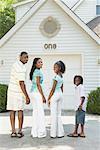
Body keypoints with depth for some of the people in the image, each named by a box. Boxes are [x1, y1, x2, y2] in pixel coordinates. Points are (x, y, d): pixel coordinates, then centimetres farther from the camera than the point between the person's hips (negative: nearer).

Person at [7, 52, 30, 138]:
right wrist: (27, 96, -22)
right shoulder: (21, 68, -19)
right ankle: (20, 131, 9)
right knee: (20, 111, 4)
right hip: (19, 92, -7)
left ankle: (13, 131, 7)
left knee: (12, 111, 6)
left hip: (11, 91, 7)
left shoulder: (15, 64, 9)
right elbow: (21, 84, -24)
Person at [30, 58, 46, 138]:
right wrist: (43, 96, -13)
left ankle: (34, 133, 16)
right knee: (40, 113, -4)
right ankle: (41, 132, 1)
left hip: (33, 93, 9)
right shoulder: (38, 72, -12)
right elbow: (38, 84, -16)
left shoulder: (34, 71, 16)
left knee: (35, 113, 12)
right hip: (37, 93, -9)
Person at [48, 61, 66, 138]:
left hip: (55, 95, -8)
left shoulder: (56, 77, -14)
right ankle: (60, 132, 13)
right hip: (60, 95, 8)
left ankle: (53, 133, 1)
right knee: (59, 114, 11)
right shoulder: (62, 77, 12)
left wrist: (49, 98, -10)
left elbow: (53, 89, -15)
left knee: (53, 114, -3)